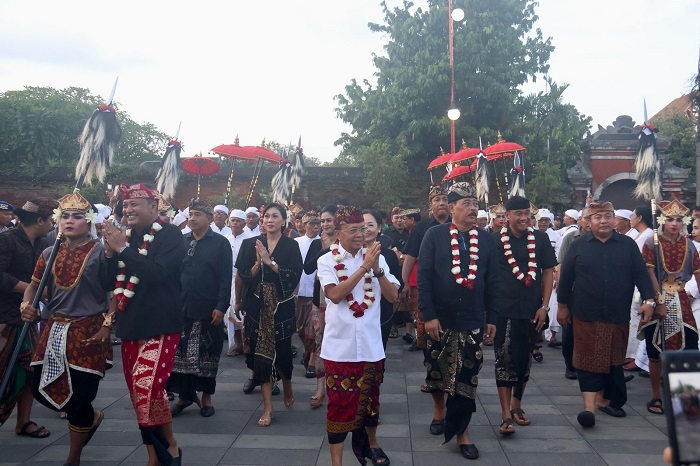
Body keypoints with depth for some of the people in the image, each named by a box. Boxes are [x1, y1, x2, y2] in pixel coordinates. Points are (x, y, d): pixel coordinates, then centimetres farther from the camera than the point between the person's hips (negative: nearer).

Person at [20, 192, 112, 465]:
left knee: (80, 396, 1)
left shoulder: (101, 252, -8)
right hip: (55, 330, 6)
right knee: (41, 389, 8)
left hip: (88, 332, -6)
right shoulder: (50, 254, 8)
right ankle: (91, 418, 35)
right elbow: (34, 285, 15)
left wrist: (107, 325, -18)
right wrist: (26, 305, -6)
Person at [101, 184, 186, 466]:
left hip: (160, 325, -7)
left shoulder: (170, 234, -8)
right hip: (130, 324, 7)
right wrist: (109, 252, -6)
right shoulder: (124, 236, 12)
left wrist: (122, 249, -21)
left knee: (148, 386, -18)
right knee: (137, 390, 10)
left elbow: (158, 272, -22)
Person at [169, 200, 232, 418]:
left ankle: (206, 396, 22)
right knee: (180, 354, 6)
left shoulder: (221, 243, -3)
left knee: (207, 355, 8)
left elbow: (226, 277, -7)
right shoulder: (180, 241, 8)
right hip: (181, 307, 3)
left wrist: (221, 306, -14)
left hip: (209, 310, -3)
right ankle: (184, 394, 21)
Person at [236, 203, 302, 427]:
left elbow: (294, 276, -11)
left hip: (282, 307, -2)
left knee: (282, 351, 5)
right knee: (261, 353, 0)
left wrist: (270, 262, -19)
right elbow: (244, 276, 1)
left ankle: (287, 386, 38)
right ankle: (268, 408, 9)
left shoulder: (291, 246, -1)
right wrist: (258, 262, -17)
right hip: (258, 306, 2)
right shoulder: (253, 244, 5)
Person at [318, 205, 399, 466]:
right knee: (339, 403, 2)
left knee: (370, 398, 19)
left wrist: (377, 269, -16)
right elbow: (335, 295, -19)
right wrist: (364, 268, -21)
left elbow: (393, 296, -2)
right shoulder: (327, 261, -4)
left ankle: (371, 443, 43)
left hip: (371, 344, 3)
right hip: (340, 346, -3)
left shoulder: (376, 257, 3)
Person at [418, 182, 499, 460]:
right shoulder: (434, 235, -6)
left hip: (472, 321, 1)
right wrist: (428, 315, -14)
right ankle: (440, 408, 43)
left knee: (466, 377, 5)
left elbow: (492, 282, 7)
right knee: (436, 370, 15)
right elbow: (423, 278, -9)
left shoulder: (487, 239, 3)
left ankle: (461, 431, 21)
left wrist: (492, 318, 4)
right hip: (439, 318, -1)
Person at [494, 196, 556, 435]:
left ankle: (516, 406, 32)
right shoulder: (495, 240, -6)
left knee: (524, 360, 14)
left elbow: (548, 272, 5)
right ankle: (506, 415, 6)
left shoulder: (540, 238, 1)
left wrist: (544, 306, -1)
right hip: (504, 311, -3)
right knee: (505, 361, 0)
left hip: (532, 311, 3)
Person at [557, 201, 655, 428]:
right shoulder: (578, 246, 1)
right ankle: (589, 405, -3)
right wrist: (563, 306, 6)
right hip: (586, 317, -2)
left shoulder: (628, 245, 4)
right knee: (588, 361, -3)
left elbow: (640, 274, 2)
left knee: (614, 361, 11)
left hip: (618, 316, 2)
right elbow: (565, 277, 5)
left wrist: (648, 299, -11)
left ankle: (605, 399, 27)